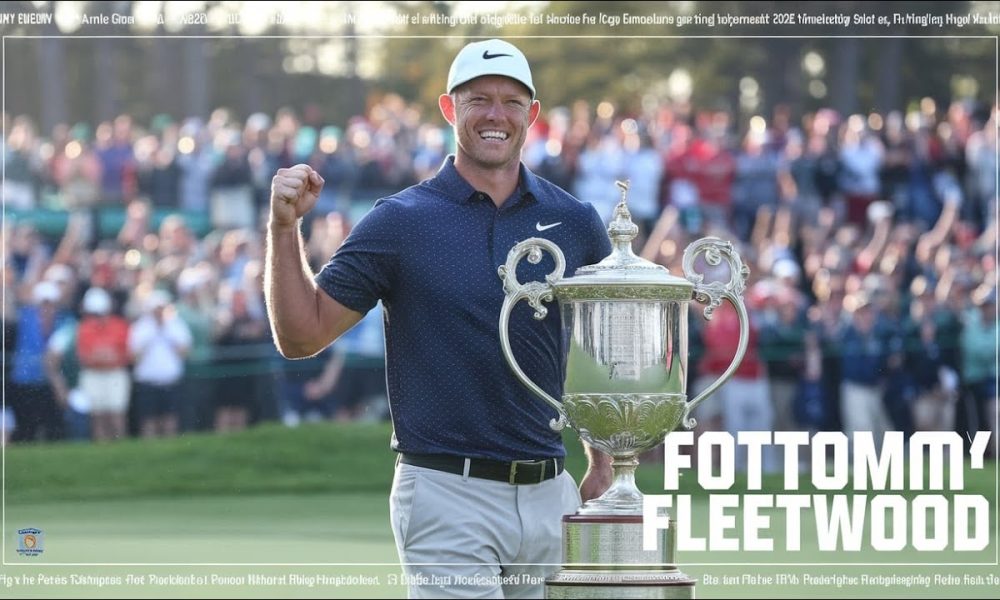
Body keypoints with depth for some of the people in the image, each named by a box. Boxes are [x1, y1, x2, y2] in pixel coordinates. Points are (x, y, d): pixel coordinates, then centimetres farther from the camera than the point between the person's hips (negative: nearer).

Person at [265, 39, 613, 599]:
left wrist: (604, 469, 10)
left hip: (551, 495, 4)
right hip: (449, 494, -4)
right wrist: (285, 227, -12)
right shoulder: (401, 221, -1)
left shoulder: (575, 222, 8)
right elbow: (302, 334, 0)